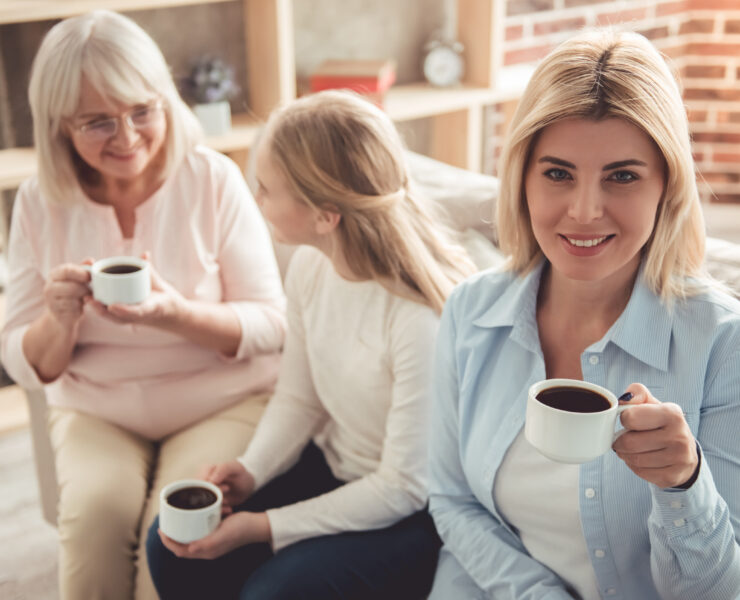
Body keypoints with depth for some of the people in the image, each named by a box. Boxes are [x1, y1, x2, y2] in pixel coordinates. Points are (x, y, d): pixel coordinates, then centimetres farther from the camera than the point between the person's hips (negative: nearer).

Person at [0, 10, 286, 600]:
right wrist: (61, 318, -22)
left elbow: (271, 325, -8)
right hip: (96, 411, 2)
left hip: (222, 402, -2)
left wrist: (176, 314, -27)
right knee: (95, 511, -26)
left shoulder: (213, 180, -11)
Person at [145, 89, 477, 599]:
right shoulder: (309, 268, -7)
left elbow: (404, 487, -22)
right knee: (173, 548, -3)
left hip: (416, 513, -6)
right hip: (331, 468, 7)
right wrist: (250, 471, -12)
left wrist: (266, 527, -20)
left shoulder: (422, 318, -31)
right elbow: (298, 399, 6)